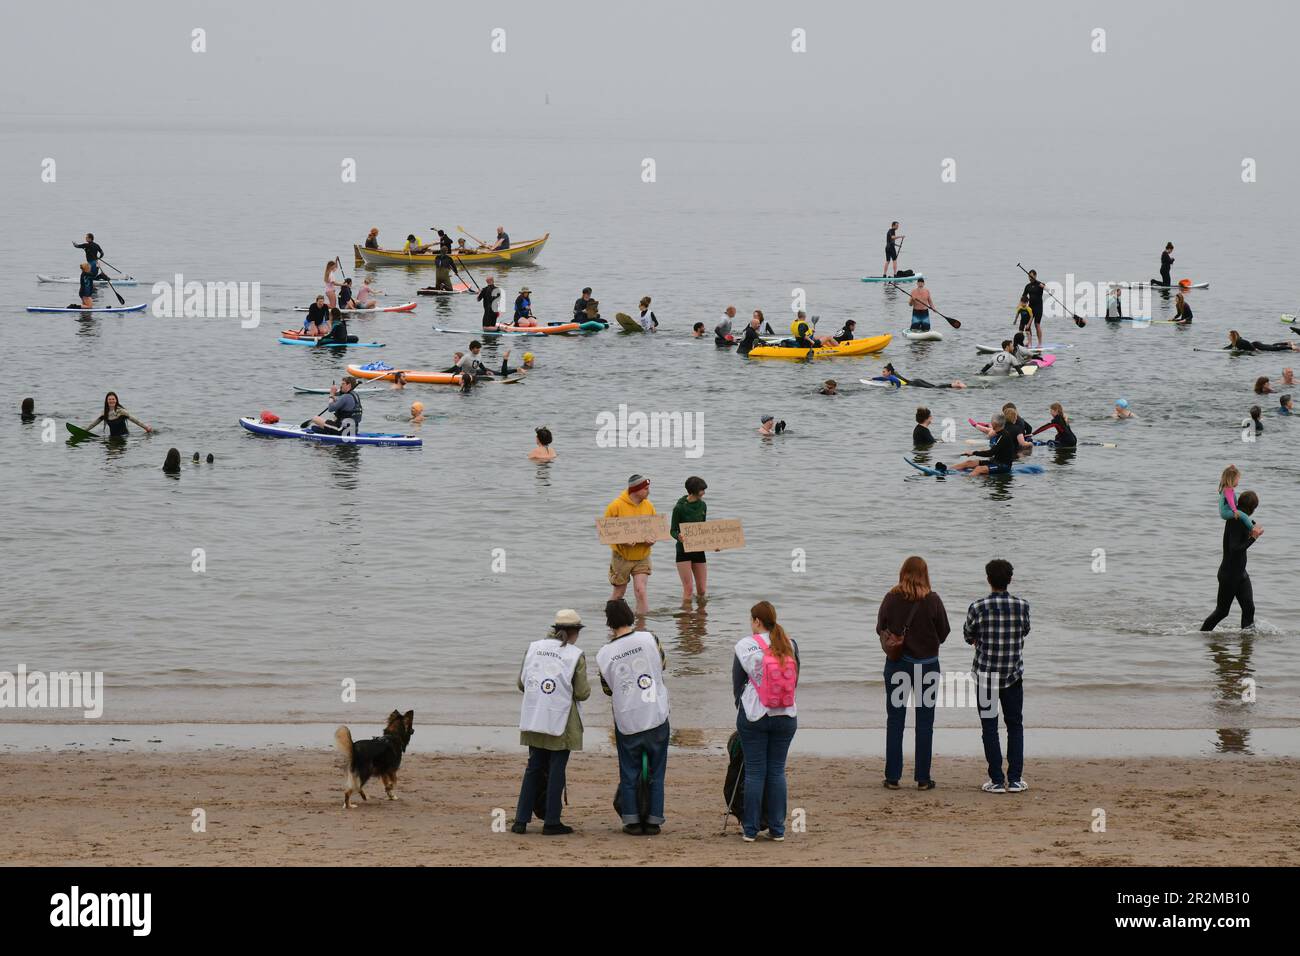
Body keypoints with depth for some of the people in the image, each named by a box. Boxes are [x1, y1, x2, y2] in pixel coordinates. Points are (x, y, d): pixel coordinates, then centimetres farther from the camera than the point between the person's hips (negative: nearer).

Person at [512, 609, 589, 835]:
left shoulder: (533, 648, 5)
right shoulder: (576, 655, -7)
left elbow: (521, 683, 8)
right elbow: (581, 693, -7)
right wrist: (587, 688, 15)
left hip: (533, 720, 4)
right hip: (561, 721, -4)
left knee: (534, 768, 13)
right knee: (556, 770, 5)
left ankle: (521, 820, 10)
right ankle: (551, 822, 7)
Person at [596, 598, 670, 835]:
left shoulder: (604, 654, -8)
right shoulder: (648, 639, -9)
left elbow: (607, 689, 5)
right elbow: (662, 663, 9)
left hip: (627, 721, 0)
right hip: (656, 717, 0)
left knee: (629, 773, 12)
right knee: (656, 771, 10)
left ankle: (631, 821, 11)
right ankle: (653, 820, 10)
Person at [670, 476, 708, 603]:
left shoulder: (702, 506, 6)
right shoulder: (680, 507, -10)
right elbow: (673, 530, -5)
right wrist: (678, 536, -28)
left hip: (699, 550, 5)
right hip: (683, 551, -5)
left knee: (702, 590, 6)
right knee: (688, 588, -10)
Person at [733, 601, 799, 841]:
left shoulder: (745, 646, -6)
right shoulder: (791, 645, 2)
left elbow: (737, 683, 2)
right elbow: (795, 681, 9)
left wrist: (742, 708, 18)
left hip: (754, 715, -2)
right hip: (786, 717, 2)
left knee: (754, 771, 3)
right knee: (777, 770, 9)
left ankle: (750, 829, 6)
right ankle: (777, 828, 9)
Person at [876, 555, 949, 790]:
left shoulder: (891, 598, -8)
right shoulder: (932, 600, -11)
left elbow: (880, 629, 1)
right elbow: (944, 632, -2)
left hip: (897, 664, 1)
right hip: (927, 665, -1)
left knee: (895, 720, 9)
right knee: (924, 722, 7)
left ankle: (892, 777, 8)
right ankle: (923, 778, 7)